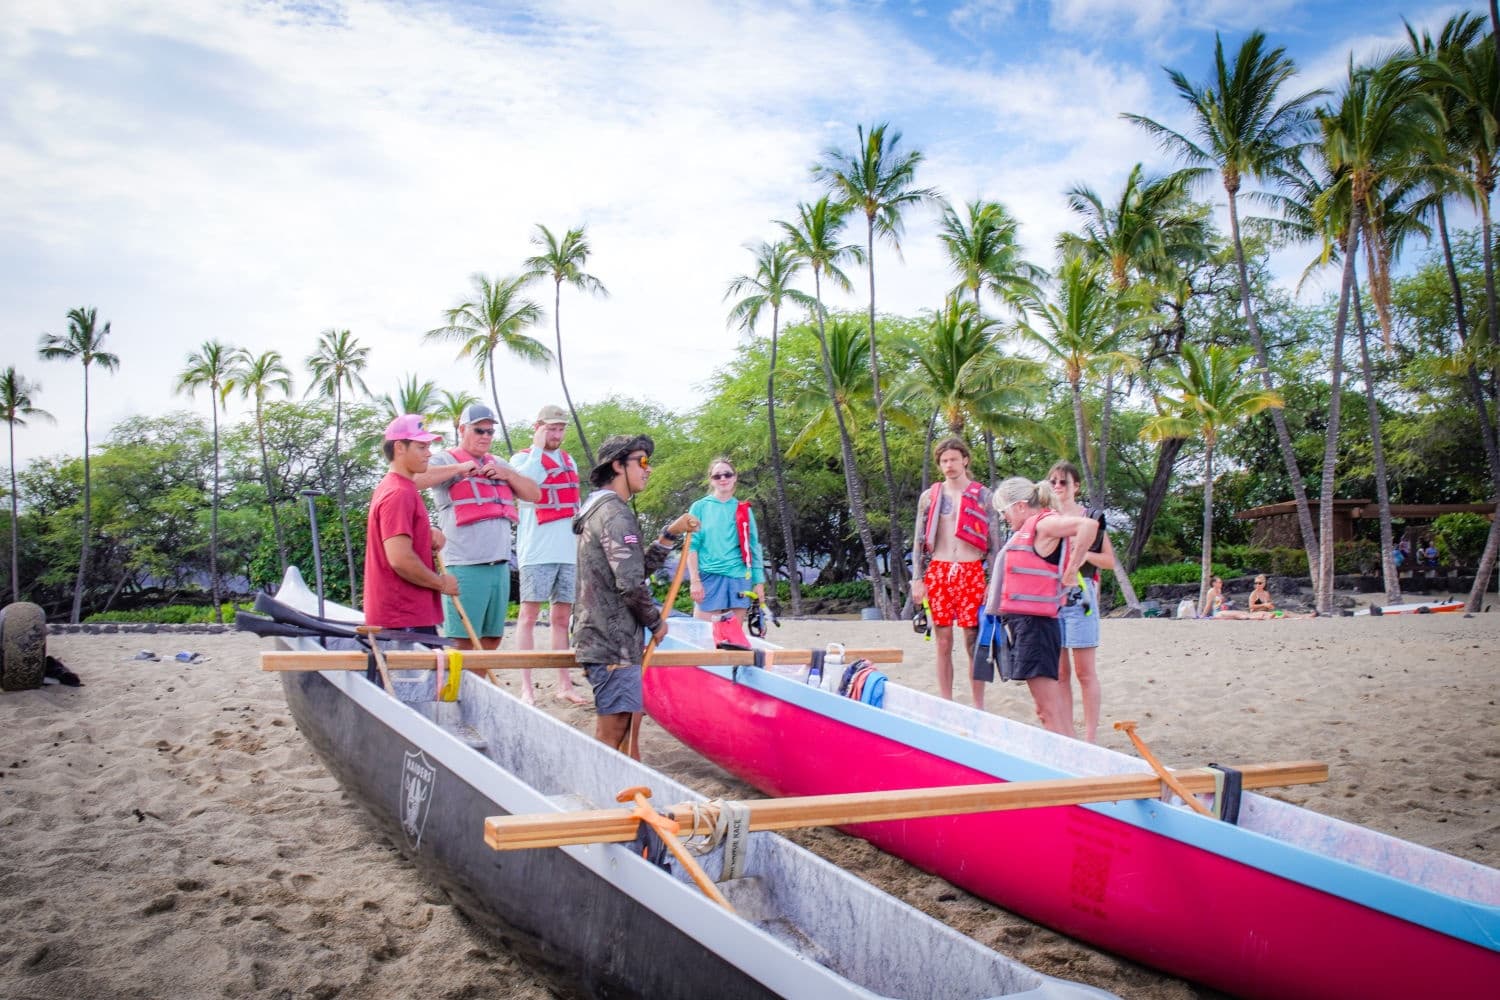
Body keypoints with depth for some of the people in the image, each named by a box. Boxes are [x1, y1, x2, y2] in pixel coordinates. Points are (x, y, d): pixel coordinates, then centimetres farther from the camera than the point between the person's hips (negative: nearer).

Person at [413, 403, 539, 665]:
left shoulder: (499, 465, 20)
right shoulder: (446, 461, 1)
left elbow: (534, 494, 17)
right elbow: (414, 479, -17)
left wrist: (507, 474, 2)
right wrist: (458, 469, -18)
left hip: (500, 565, 7)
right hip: (465, 566, -7)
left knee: (492, 639, 11)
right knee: (462, 641, -7)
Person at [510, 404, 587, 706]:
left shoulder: (569, 460, 18)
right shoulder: (522, 458, 2)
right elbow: (525, 483, -21)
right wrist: (538, 448, -12)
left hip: (569, 551, 6)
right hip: (537, 551, -6)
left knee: (562, 616, 9)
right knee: (529, 614, -4)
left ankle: (564, 685, 13)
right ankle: (526, 688, -3)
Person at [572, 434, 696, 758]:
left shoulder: (600, 509, 19)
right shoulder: (616, 513, -15)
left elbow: (638, 568, 19)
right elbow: (630, 583, -22)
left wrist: (671, 534, 11)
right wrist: (656, 621, -6)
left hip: (602, 635, 11)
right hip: (612, 643, -11)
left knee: (631, 720, 17)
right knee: (612, 733, -5)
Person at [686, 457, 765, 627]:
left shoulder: (744, 510, 13)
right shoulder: (700, 507, 6)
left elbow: (754, 547, 13)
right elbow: (691, 545, 1)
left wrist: (759, 581, 7)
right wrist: (695, 580, -9)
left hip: (739, 579, 3)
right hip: (709, 577, -3)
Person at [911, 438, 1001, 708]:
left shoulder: (983, 496, 6)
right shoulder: (929, 496, 10)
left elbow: (994, 542, 5)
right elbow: (919, 541, 10)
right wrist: (917, 579, 2)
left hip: (972, 573, -1)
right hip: (938, 573, 2)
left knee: (974, 642, -1)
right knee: (943, 643, 4)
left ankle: (978, 706, 7)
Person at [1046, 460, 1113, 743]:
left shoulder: (1091, 518, 4)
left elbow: (1110, 561, 4)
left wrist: (1085, 554, -13)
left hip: (1079, 597, -3)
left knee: (1085, 672, -2)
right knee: (1059, 673, 7)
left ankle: (1090, 738, 2)